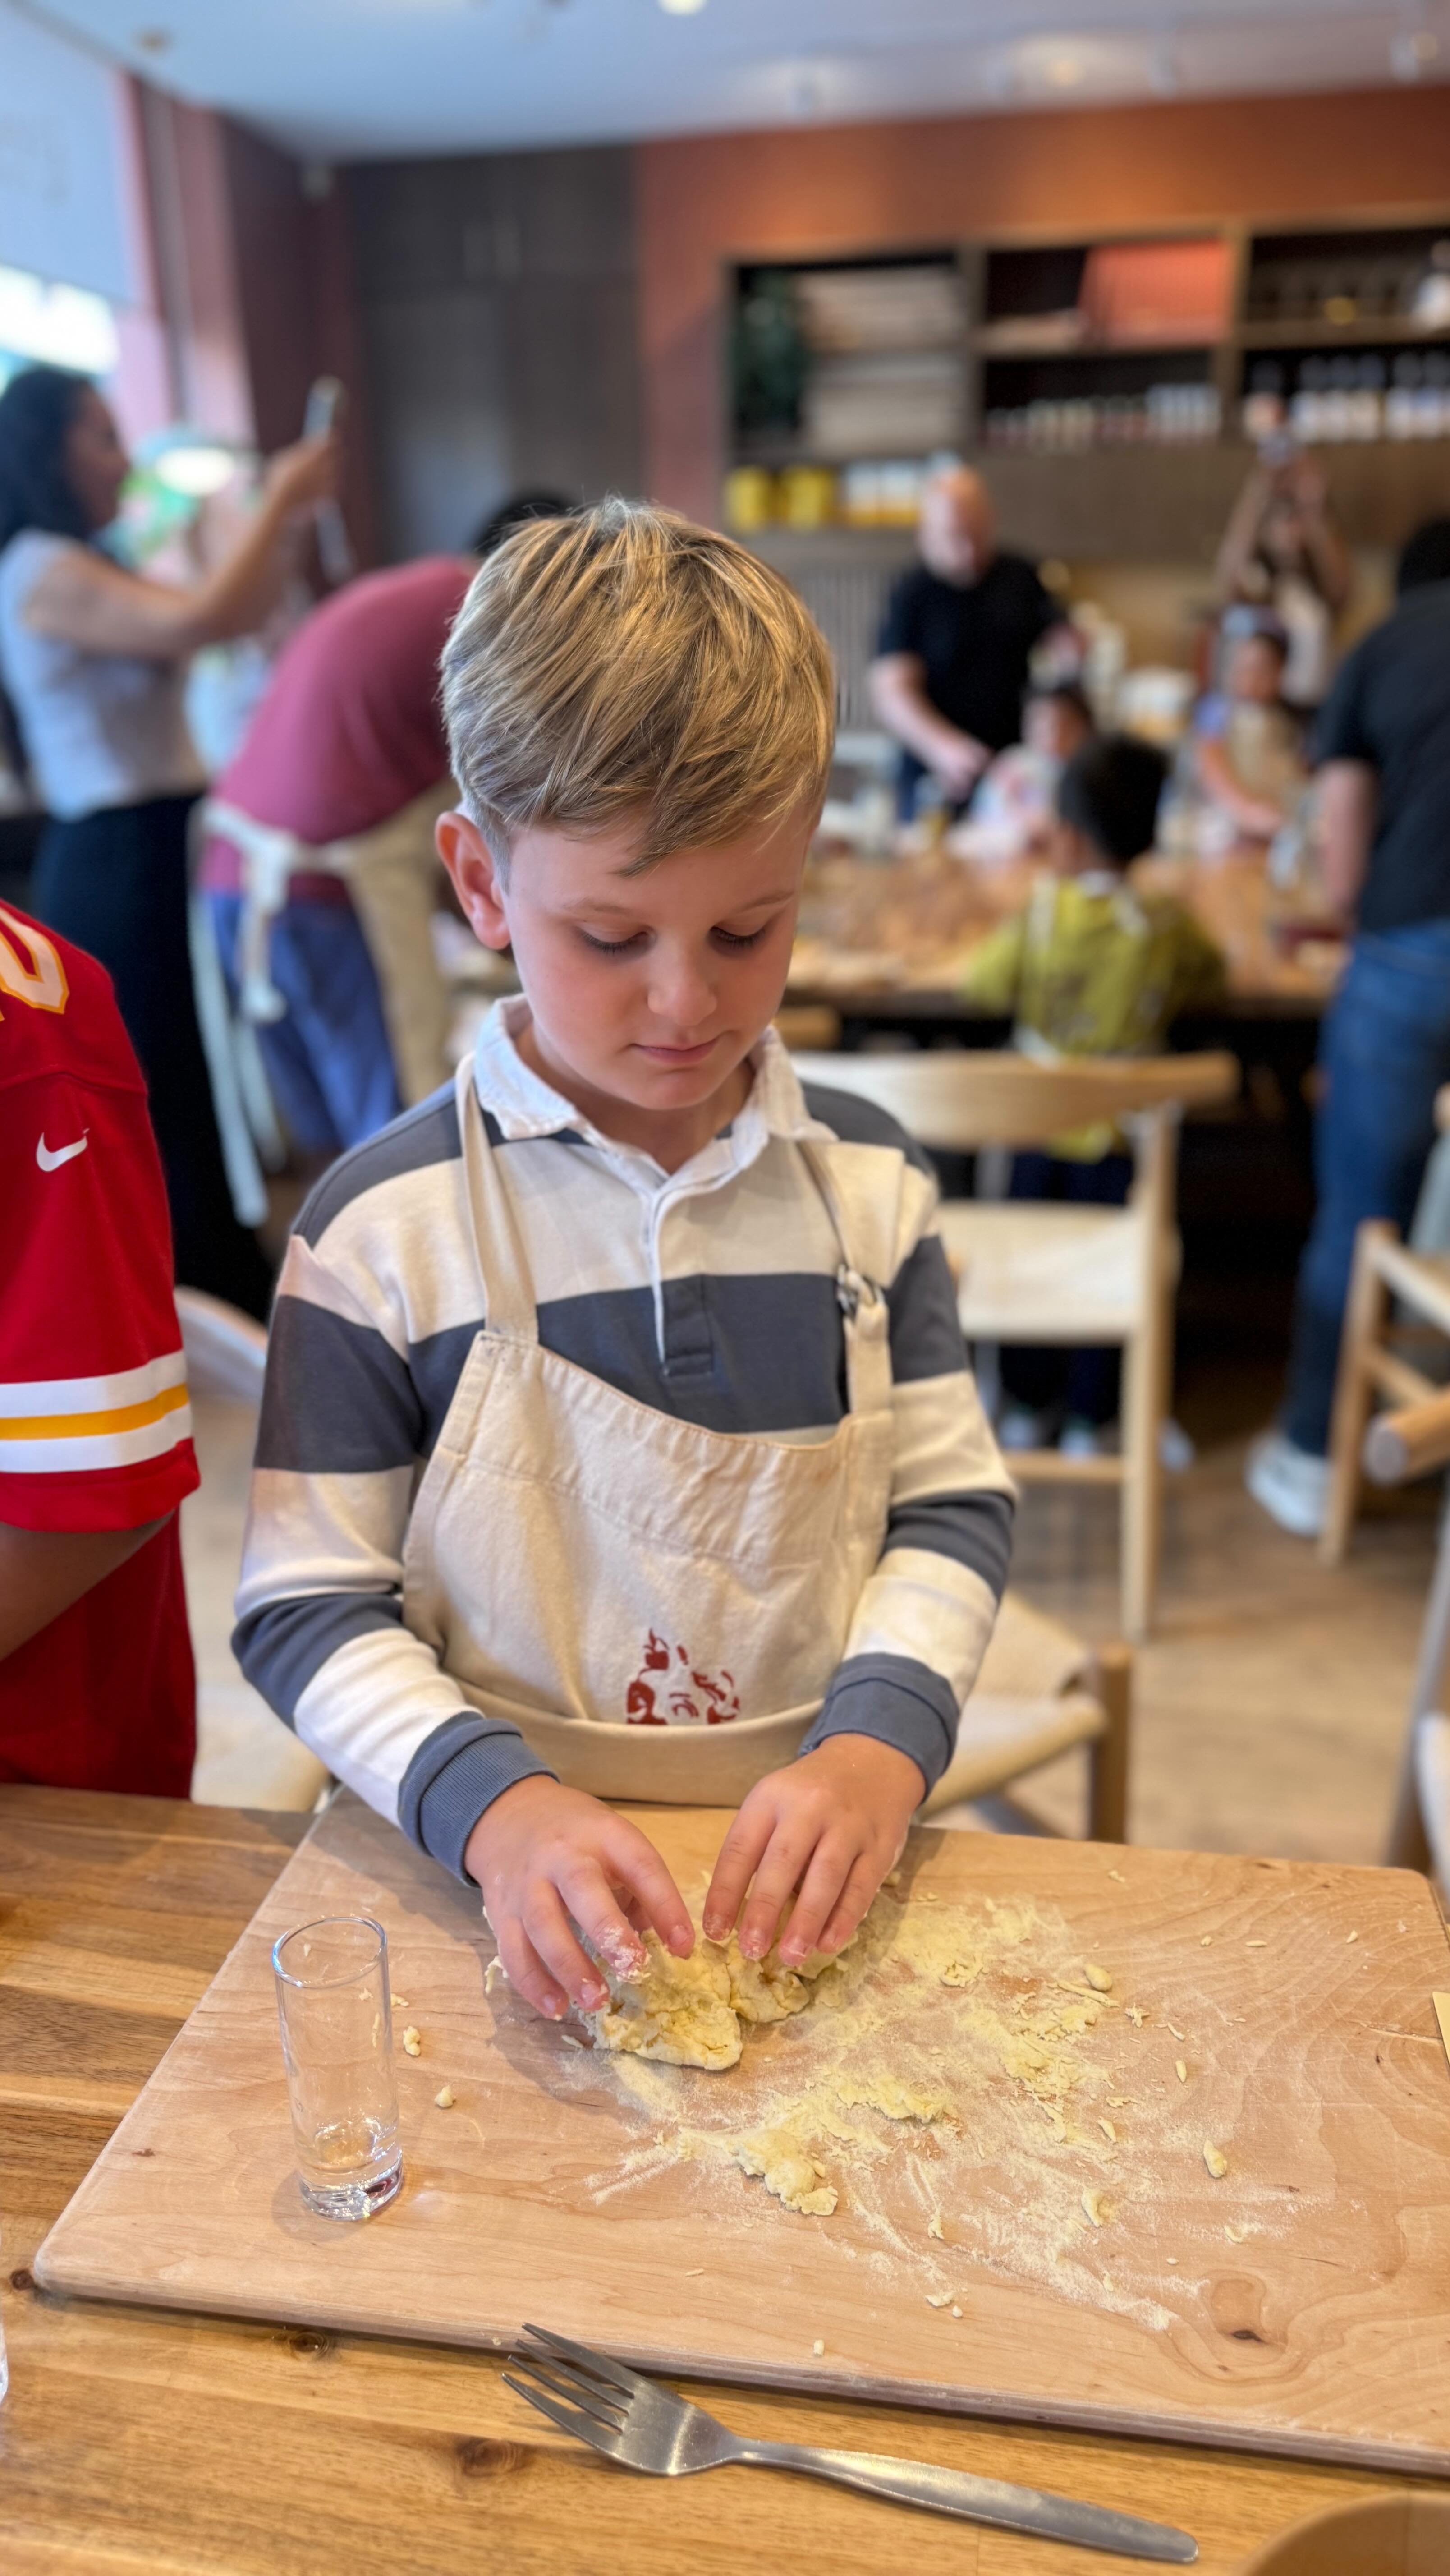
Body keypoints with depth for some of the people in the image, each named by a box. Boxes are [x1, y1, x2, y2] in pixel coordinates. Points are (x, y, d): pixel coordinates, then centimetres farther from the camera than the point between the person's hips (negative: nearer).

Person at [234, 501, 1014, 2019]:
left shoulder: (866, 1185, 3)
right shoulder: (382, 1227, -7)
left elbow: (951, 1508, 6)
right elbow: (305, 1608, -4)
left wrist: (881, 1742, -11)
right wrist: (491, 1804, -19)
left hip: (806, 1873, 2)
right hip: (510, 1892, -1)